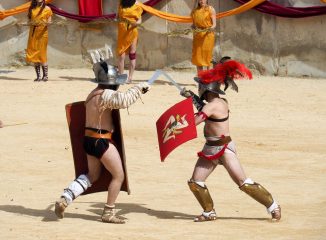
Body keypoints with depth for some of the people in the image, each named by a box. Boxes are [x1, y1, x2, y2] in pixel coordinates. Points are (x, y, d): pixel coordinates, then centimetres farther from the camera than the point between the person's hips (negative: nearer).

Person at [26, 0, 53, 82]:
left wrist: (46, 23, -20)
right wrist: (32, 23, -8)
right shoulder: (32, 9, 12)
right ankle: (38, 76, 4)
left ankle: (45, 75, -5)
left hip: (42, 34, -4)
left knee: (42, 54, -10)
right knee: (33, 54, 0)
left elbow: (49, 21, 3)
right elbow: (30, 20, 16)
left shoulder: (47, 9, 4)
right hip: (33, 33, 4)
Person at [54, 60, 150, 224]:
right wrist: (139, 88, -24)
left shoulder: (94, 93, 11)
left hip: (89, 139, 10)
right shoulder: (105, 95, -19)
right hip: (101, 141, -10)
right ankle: (108, 213, 11)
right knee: (118, 175, 4)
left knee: (92, 175, 25)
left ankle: (64, 199, 12)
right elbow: (123, 101, -35)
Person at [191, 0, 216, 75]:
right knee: (197, 55, 3)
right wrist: (192, 27, -5)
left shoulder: (210, 9, 0)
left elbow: (214, 24, -5)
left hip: (208, 34, -4)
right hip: (197, 35, 4)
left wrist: (212, 28, -25)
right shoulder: (195, 10, 10)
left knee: (207, 55, -5)